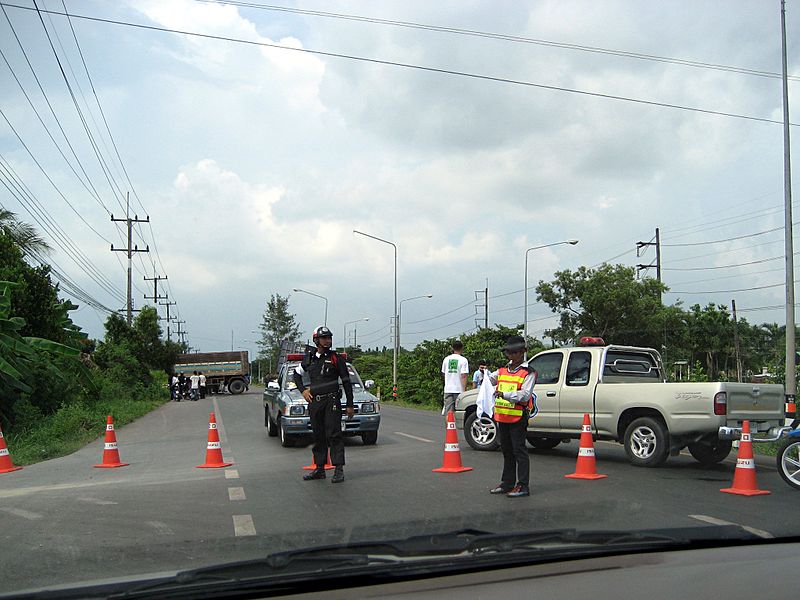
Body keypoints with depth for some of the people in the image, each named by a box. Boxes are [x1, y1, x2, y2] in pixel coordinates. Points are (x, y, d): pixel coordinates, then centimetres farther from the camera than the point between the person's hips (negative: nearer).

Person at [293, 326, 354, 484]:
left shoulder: (336, 359, -1)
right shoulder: (309, 358, 10)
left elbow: (346, 382, 2)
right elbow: (297, 374, 26)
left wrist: (350, 405, 0)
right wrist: (303, 390, 9)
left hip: (332, 401, -4)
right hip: (314, 402, 5)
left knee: (334, 435, -10)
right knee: (318, 436, 10)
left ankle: (339, 469, -9)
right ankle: (319, 469, 17)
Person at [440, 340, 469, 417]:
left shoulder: (446, 359, 8)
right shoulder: (463, 360, -7)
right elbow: (464, 376, -13)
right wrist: (464, 389, -11)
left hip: (448, 389, 4)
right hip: (459, 390, -4)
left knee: (448, 412, 4)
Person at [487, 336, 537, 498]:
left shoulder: (528, 373, -7)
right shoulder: (502, 371, 14)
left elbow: (525, 395, -17)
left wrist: (505, 395, -27)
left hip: (518, 418, -7)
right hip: (502, 417, 7)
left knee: (519, 451, -4)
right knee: (506, 451, 15)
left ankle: (523, 486, 0)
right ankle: (507, 483, 25)